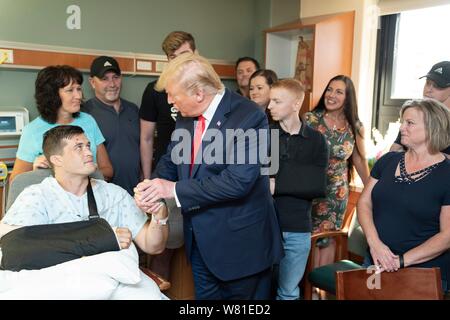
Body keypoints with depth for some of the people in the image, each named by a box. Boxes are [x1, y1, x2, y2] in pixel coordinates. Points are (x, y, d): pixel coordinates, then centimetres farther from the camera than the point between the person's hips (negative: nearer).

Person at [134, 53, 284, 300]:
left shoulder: (248, 117, -21)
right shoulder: (186, 117, 3)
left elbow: (238, 180, -29)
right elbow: (171, 160, 10)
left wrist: (176, 189, -25)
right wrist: (153, 188, -12)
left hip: (239, 241, -7)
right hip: (200, 238, 7)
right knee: (204, 295, 22)